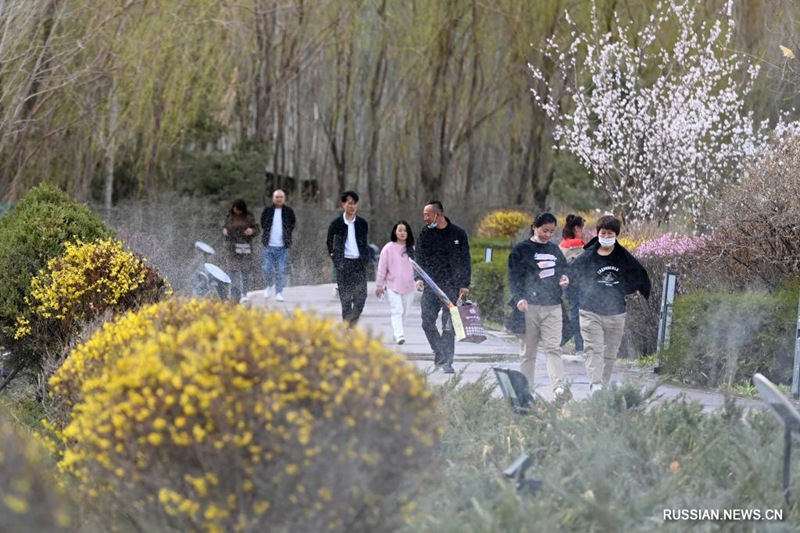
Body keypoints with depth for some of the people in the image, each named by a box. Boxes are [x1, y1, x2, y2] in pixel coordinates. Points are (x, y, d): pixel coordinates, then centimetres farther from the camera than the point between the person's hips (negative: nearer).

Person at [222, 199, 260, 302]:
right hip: (233, 247, 1)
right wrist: (224, 231, -9)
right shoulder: (229, 217, 5)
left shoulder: (249, 217, 0)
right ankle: (235, 294, -3)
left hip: (246, 247, -1)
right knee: (233, 270, -5)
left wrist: (252, 231, -18)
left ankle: (244, 294, 8)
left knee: (245, 270, 0)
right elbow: (225, 227, 15)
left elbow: (256, 229, 4)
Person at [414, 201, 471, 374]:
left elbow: (465, 261, 5)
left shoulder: (458, 234, 3)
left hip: (452, 286, -2)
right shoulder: (425, 233, 8)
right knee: (427, 322, -4)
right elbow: (419, 257, 9)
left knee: (449, 326, -4)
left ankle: (447, 361, 1)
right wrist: (419, 278, -7)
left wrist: (465, 285, -2)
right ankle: (439, 351, 17)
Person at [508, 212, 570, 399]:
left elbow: (563, 269, 27)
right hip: (529, 305, -3)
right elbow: (514, 276, -4)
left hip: (553, 306, 3)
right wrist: (519, 298, -18)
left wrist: (564, 278, 3)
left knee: (553, 348, -9)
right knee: (529, 350, 4)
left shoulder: (555, 250, 14)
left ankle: (558, 386, -20)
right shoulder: (521, 249, 1)